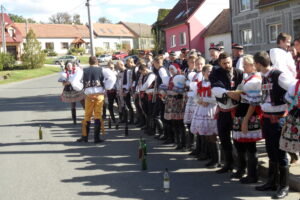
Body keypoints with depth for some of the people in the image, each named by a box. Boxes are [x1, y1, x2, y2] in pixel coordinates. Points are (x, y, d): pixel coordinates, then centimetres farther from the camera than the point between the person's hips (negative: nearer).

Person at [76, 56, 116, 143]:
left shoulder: (84, 71, 9)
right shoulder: (102, 70, 4)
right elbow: (112, 77, -7)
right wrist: (107, 87, 0)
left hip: (89, 95, 1)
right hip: (99, 95, -1)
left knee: (87, 116, 11)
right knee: (98, 116, 3)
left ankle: (85, 137, 17)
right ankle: (96, 137, 3)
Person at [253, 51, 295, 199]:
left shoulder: (279, 75, -18)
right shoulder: (263, 77, 8)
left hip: (278, 118, -8)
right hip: (267, 118, 8)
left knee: (280, 153, 0)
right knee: (271, 152, 16)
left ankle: (284, 186, 11)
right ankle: (271, 182, 28)